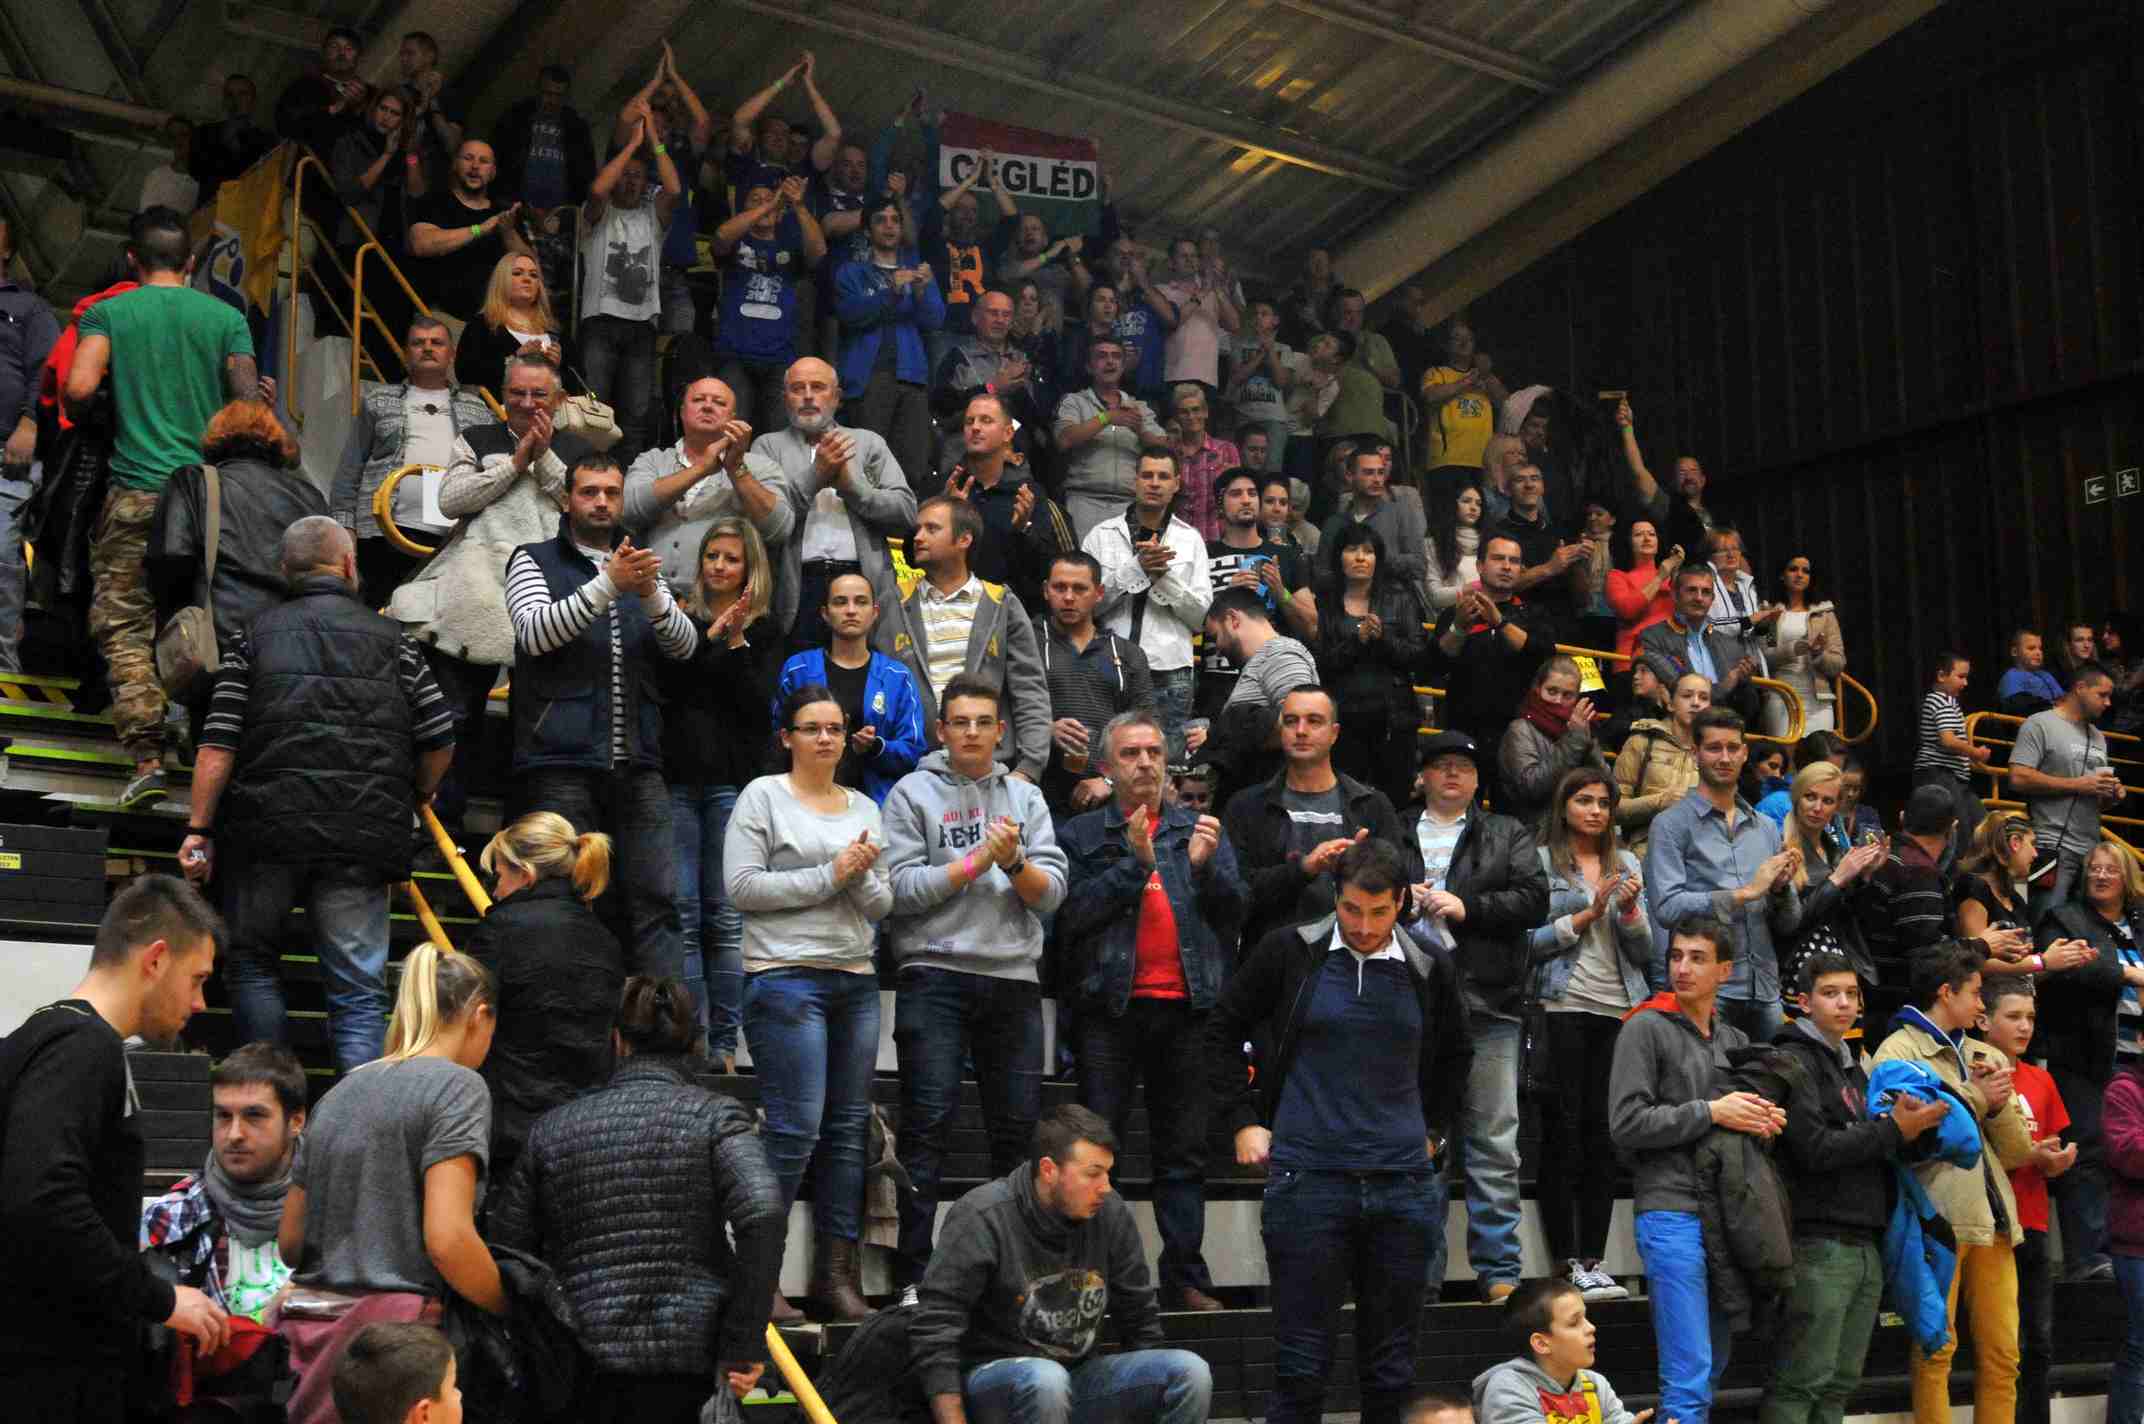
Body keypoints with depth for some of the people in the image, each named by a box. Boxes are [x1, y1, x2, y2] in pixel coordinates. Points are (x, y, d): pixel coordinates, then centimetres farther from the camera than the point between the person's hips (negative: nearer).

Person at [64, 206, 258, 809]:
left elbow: (79, 386, -12)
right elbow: (251, 403, -2)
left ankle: (147, 760, -7)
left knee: (125, 629, 2)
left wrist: (78, 418, 9)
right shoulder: (226, 317, 5)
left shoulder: (108, 313, 2)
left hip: (136, 492, -2)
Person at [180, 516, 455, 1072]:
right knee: (359, 991, 4)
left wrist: (198, 829, 1)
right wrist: (414, 802, 24)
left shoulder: (254, 636, 7)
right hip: (362, 841, 0)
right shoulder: (393, 640, 9)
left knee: (253, 964, 19)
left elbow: (217, 745, -1)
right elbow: (440, 741, 6)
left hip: (266, 829, 0)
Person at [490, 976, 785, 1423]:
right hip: (689, 1357, -2)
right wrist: (744, 1344, -9)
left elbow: (506, 1251, 9)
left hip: (584, 1361, 3)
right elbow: (763, 1214, -14)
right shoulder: (715, 1116, 1)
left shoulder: (552, 1127, 10)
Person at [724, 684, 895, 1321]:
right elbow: (742, 886, -10)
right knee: (795, 1130, -11)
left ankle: (835, 1273, 12)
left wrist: (863, 877, -7)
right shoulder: (763, 796, 0)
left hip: (856, 981, 6)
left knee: (849, 1130, 6)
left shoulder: (865, 808, 16)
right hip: (786, 977, -6)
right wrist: (829, 875, -11)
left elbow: (882, 906, 14)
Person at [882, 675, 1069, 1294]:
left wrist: (1015, 861, -13)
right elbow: (902, 888, -9)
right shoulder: (913, 794, 3)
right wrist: (978, 860, -11)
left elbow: (1051, 893, 5)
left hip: (1014, 977, 4)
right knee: (927, 1125, -6)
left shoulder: (1026, 798, 14)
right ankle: (912, 1274, -2)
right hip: (935, 973, -4)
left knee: (1018, 1127, 7)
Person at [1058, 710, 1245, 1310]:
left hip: (1188, 1006, 2)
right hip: (1111, 1006, -2)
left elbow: (1237, 912, 7)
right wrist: (1134, 864, -13)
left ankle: (1186, 1276, 12)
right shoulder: (1081, 835, 8)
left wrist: (1205, 866, -9)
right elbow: (1072, 916, -7)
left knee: (1185, 1149, 6)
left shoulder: (1200, 830, 15)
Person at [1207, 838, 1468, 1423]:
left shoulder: (1429, 971, 5)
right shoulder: (1290, 952, -2)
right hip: (1308, 1179, -2)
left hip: (1403, 1184, 3)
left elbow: (1454, 1057, 24)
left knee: (1392, 1371, 10)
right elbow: (1223, 1032, 9)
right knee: (1301, 1367, 1)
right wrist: (1244, 1121, 3)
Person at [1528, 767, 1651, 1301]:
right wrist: (1588, 913, -10)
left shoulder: (1627, 865, 16)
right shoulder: (1541, 861, 3)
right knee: (1563, 1132, -3)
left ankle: (1593, 1259, 7)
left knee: (1604, 1136, 3)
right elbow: (1530, 941, -6)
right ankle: (1567, 1262, 0)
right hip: (1562, 1007, -4)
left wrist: (1629, 908, -5)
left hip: (1618, 1010, 4)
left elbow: (1643, 951, 12)